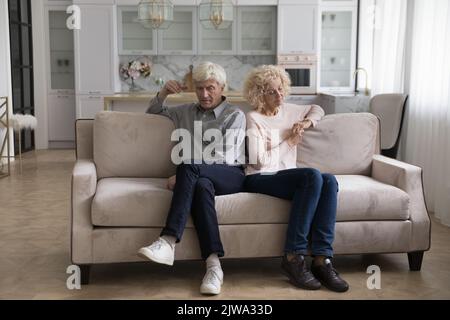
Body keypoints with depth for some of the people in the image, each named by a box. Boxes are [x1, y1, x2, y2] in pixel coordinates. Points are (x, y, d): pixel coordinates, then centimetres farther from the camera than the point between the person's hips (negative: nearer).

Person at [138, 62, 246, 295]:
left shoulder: (235, 115, 7)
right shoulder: (185, 112, 24)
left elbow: (224, 157, -6)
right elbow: (152, 114, 36)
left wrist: (181, 175, -16)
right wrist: (162, 94, 13)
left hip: (230, 175, -3)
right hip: (201, 177, 3)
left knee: (189, 167, -35)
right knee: (201, 186, -37)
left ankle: (168, 242, -42)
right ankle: (213, 265, -45)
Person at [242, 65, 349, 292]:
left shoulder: (286, 110, 17)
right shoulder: (253, 119, -2)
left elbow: (317, 109, 34)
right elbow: (258, 161, -11)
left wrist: (306, 123, 11)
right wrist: (288, 142, 0)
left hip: (286, 175, 6)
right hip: (260, 179, -6)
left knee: (329, 181, -25)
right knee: (313, 176, -33)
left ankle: (322, 259, -30)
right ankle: (293, 257, -30)